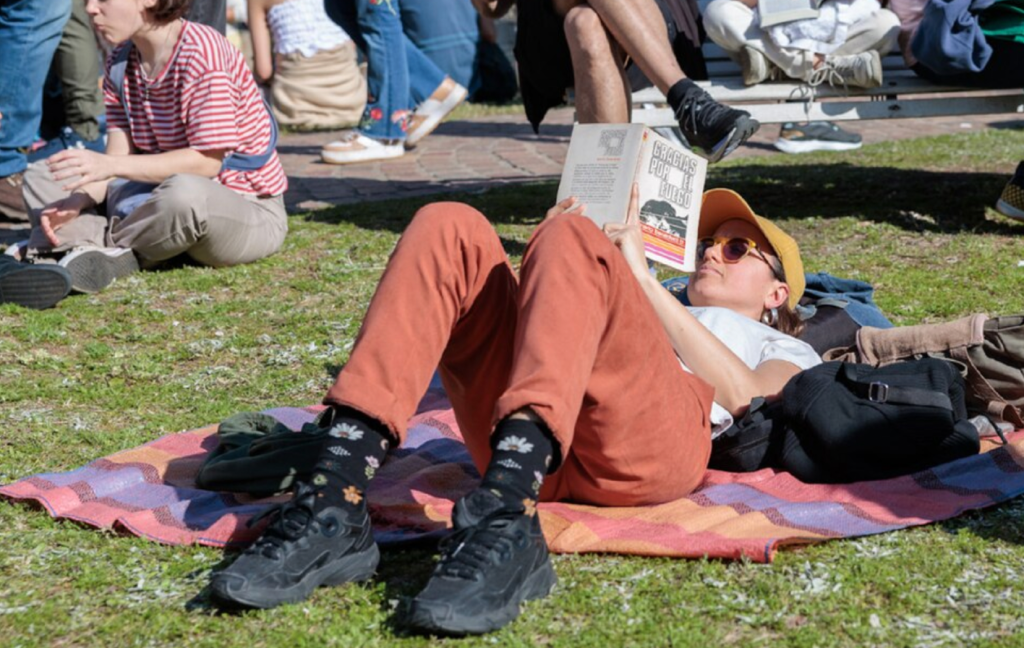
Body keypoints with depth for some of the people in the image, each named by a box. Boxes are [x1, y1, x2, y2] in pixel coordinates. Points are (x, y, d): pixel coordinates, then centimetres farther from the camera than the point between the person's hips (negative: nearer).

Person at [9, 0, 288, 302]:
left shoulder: (200, 52, -20)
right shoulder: (121, 62, 5)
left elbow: (207, 161, -25)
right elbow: (119, 155, -1)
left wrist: (111, 165, -30)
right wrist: (79, 201, -21)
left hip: (247, 208, -8)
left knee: (184, 193, -43)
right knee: (41, 176, 3)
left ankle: (103, 245, -16)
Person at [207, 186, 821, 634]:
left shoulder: (785, 350, 34)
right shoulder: (652, 319, 45)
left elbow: (743, 395, 8)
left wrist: (641, 278, 9)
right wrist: (541, 267, 17)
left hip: (650, 442, -4)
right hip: (519, 442, 4)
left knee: (574, 239, -27)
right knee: (451, 228, -16)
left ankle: (506, 521, -47)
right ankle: (335, 504, -35)